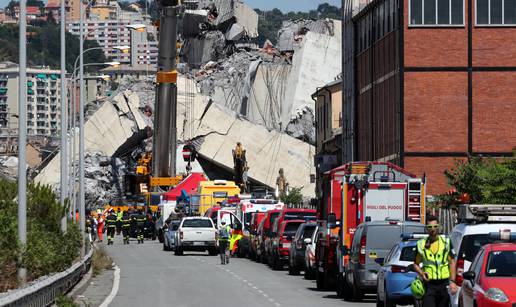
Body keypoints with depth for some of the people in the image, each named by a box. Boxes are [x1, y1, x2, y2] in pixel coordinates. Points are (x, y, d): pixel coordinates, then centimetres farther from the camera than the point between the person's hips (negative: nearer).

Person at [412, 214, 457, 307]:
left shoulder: (446, 242, 7)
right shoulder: (421, 244, 7)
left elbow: (452, 263, 5)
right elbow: (416, 264, 13)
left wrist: (452, 281, -5)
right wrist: (421, 273, -8)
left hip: (444, 285, 1)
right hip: (428, 284, -1)